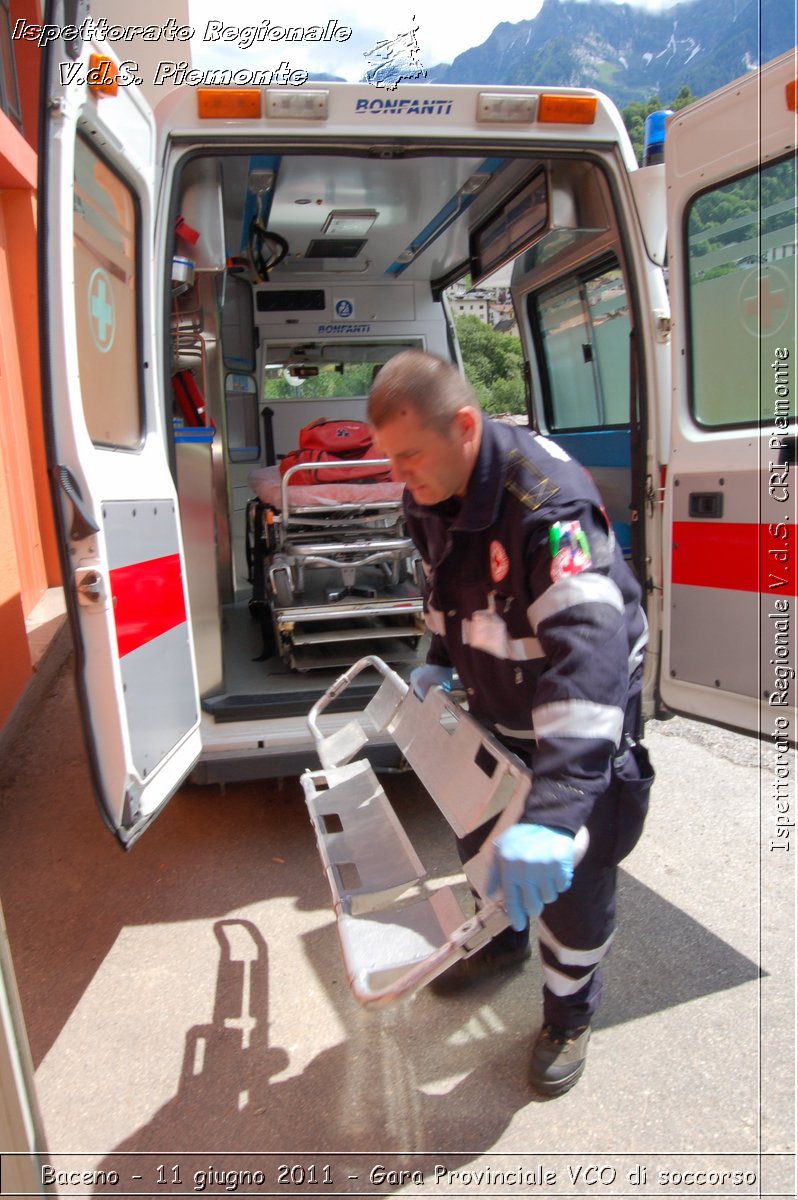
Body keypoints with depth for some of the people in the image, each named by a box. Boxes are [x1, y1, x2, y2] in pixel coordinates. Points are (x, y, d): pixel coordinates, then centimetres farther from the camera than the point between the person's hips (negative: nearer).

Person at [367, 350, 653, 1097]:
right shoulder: (430, 501, -8)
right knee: (481, 842, 22)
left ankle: (570, 1012, 35)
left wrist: (551, 811, -52)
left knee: (568, 876, 5)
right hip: (496, 711, 8)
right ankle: (501, 944, 52)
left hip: (583, 723, -7)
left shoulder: (548, 503, -36)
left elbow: (588, 651, -46)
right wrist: (440, 661, -3)